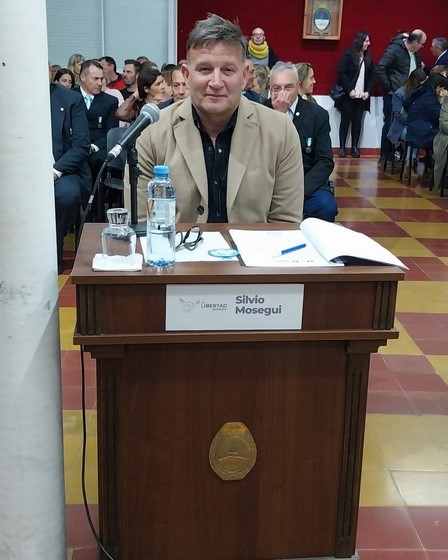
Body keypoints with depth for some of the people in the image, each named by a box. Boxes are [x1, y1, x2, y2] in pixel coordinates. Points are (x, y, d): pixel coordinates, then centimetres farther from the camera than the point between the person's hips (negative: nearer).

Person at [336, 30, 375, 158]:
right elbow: (341, 73, -11)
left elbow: (371, 76, 11)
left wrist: (368, 91, -2)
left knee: (357, 121, 3)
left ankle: (355, 147, 8)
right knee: (345, 120, 2)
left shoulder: (368, 57, 8)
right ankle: (342, 147, 7)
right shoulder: (348, 54, -6)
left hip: (362, 96, 4)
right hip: (348, 95, -4)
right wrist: (350, 90, -14)